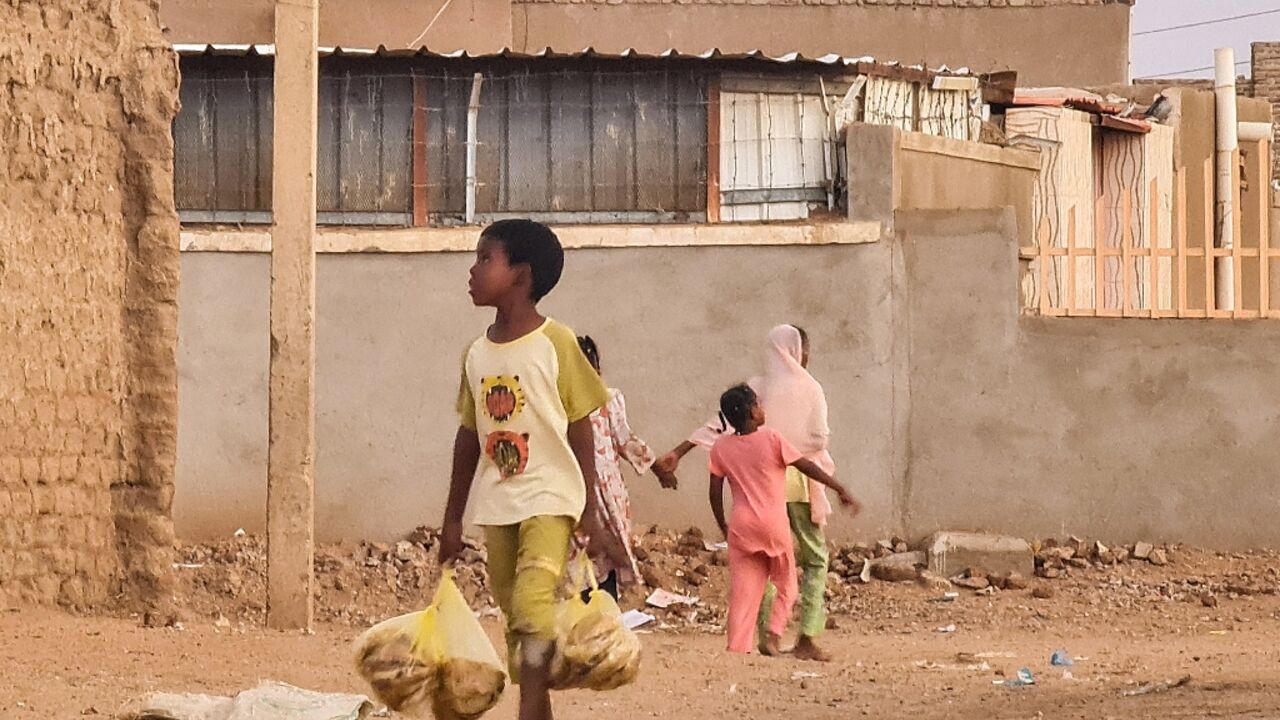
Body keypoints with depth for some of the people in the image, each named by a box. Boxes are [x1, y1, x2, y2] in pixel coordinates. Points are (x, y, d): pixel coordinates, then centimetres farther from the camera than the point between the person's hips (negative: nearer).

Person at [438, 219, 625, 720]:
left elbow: (581, 432, -5)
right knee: (516, 622, 9)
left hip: (550, 498, -6)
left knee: (533, 607, -20)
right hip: (496, 505, 6)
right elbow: (469, 435, 14)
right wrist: (453, 520, 15)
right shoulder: (477, 355, 7)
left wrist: (589, 515, -6)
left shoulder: (556, 344, -8)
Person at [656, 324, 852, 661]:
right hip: (800, 483, -3)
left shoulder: (754, 388, 5)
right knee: (815, 558, 6)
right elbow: (819, 438, -8)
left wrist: (677, 453, -1)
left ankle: (766, 634, 4)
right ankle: (807, 636, -4)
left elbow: (719, 425, -1)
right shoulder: (809, 389, -4)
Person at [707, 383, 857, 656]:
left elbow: (715, 492, 5)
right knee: (786, 586, 13)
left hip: (741, 526, 3)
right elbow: (807, 467, -4)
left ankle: (737, 646, -2)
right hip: (774, 525, -3)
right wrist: (840, 489, 6)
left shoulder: (721, 447, 2)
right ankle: (772, 634, -3)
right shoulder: (771, 439, -9)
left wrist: (723, 526, 18)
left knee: (742, 591, 5)